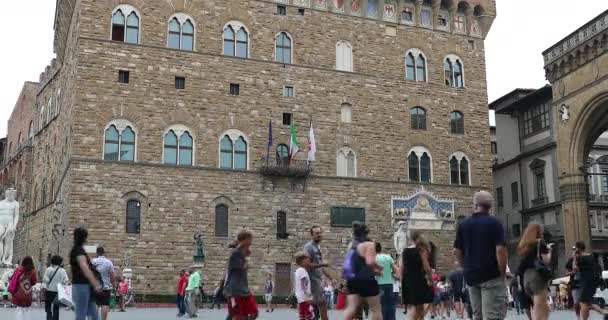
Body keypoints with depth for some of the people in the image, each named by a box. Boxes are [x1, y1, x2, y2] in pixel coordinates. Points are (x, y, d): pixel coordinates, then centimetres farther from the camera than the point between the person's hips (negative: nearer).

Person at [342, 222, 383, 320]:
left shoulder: (352, 245, 15)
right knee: (375, 309, 6)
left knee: (351, 308, 0)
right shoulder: (369, 244, -9)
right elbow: (370, 262, -22)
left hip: (352, 280, 6)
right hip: (366, 280, -6)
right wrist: (379, 268, -2)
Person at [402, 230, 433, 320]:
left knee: (411, 306, 11)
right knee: (419, 306, 4)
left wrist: (402, 282, 16)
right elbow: (427, 268, -10)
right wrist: (431, 281, 0)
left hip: (407, 281, 4)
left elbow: (402, 269, 7)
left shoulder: (405, 252, 5)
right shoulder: (422, 250, -6)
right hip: (418, 280, -4)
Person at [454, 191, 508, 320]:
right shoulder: (494, 223, -6)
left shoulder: (463, 224, 8)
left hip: (471, 277, 5)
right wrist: (503, 273, -6)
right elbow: (500, 250, -15)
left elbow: (457, 251, 8)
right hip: (491, 276, -5)